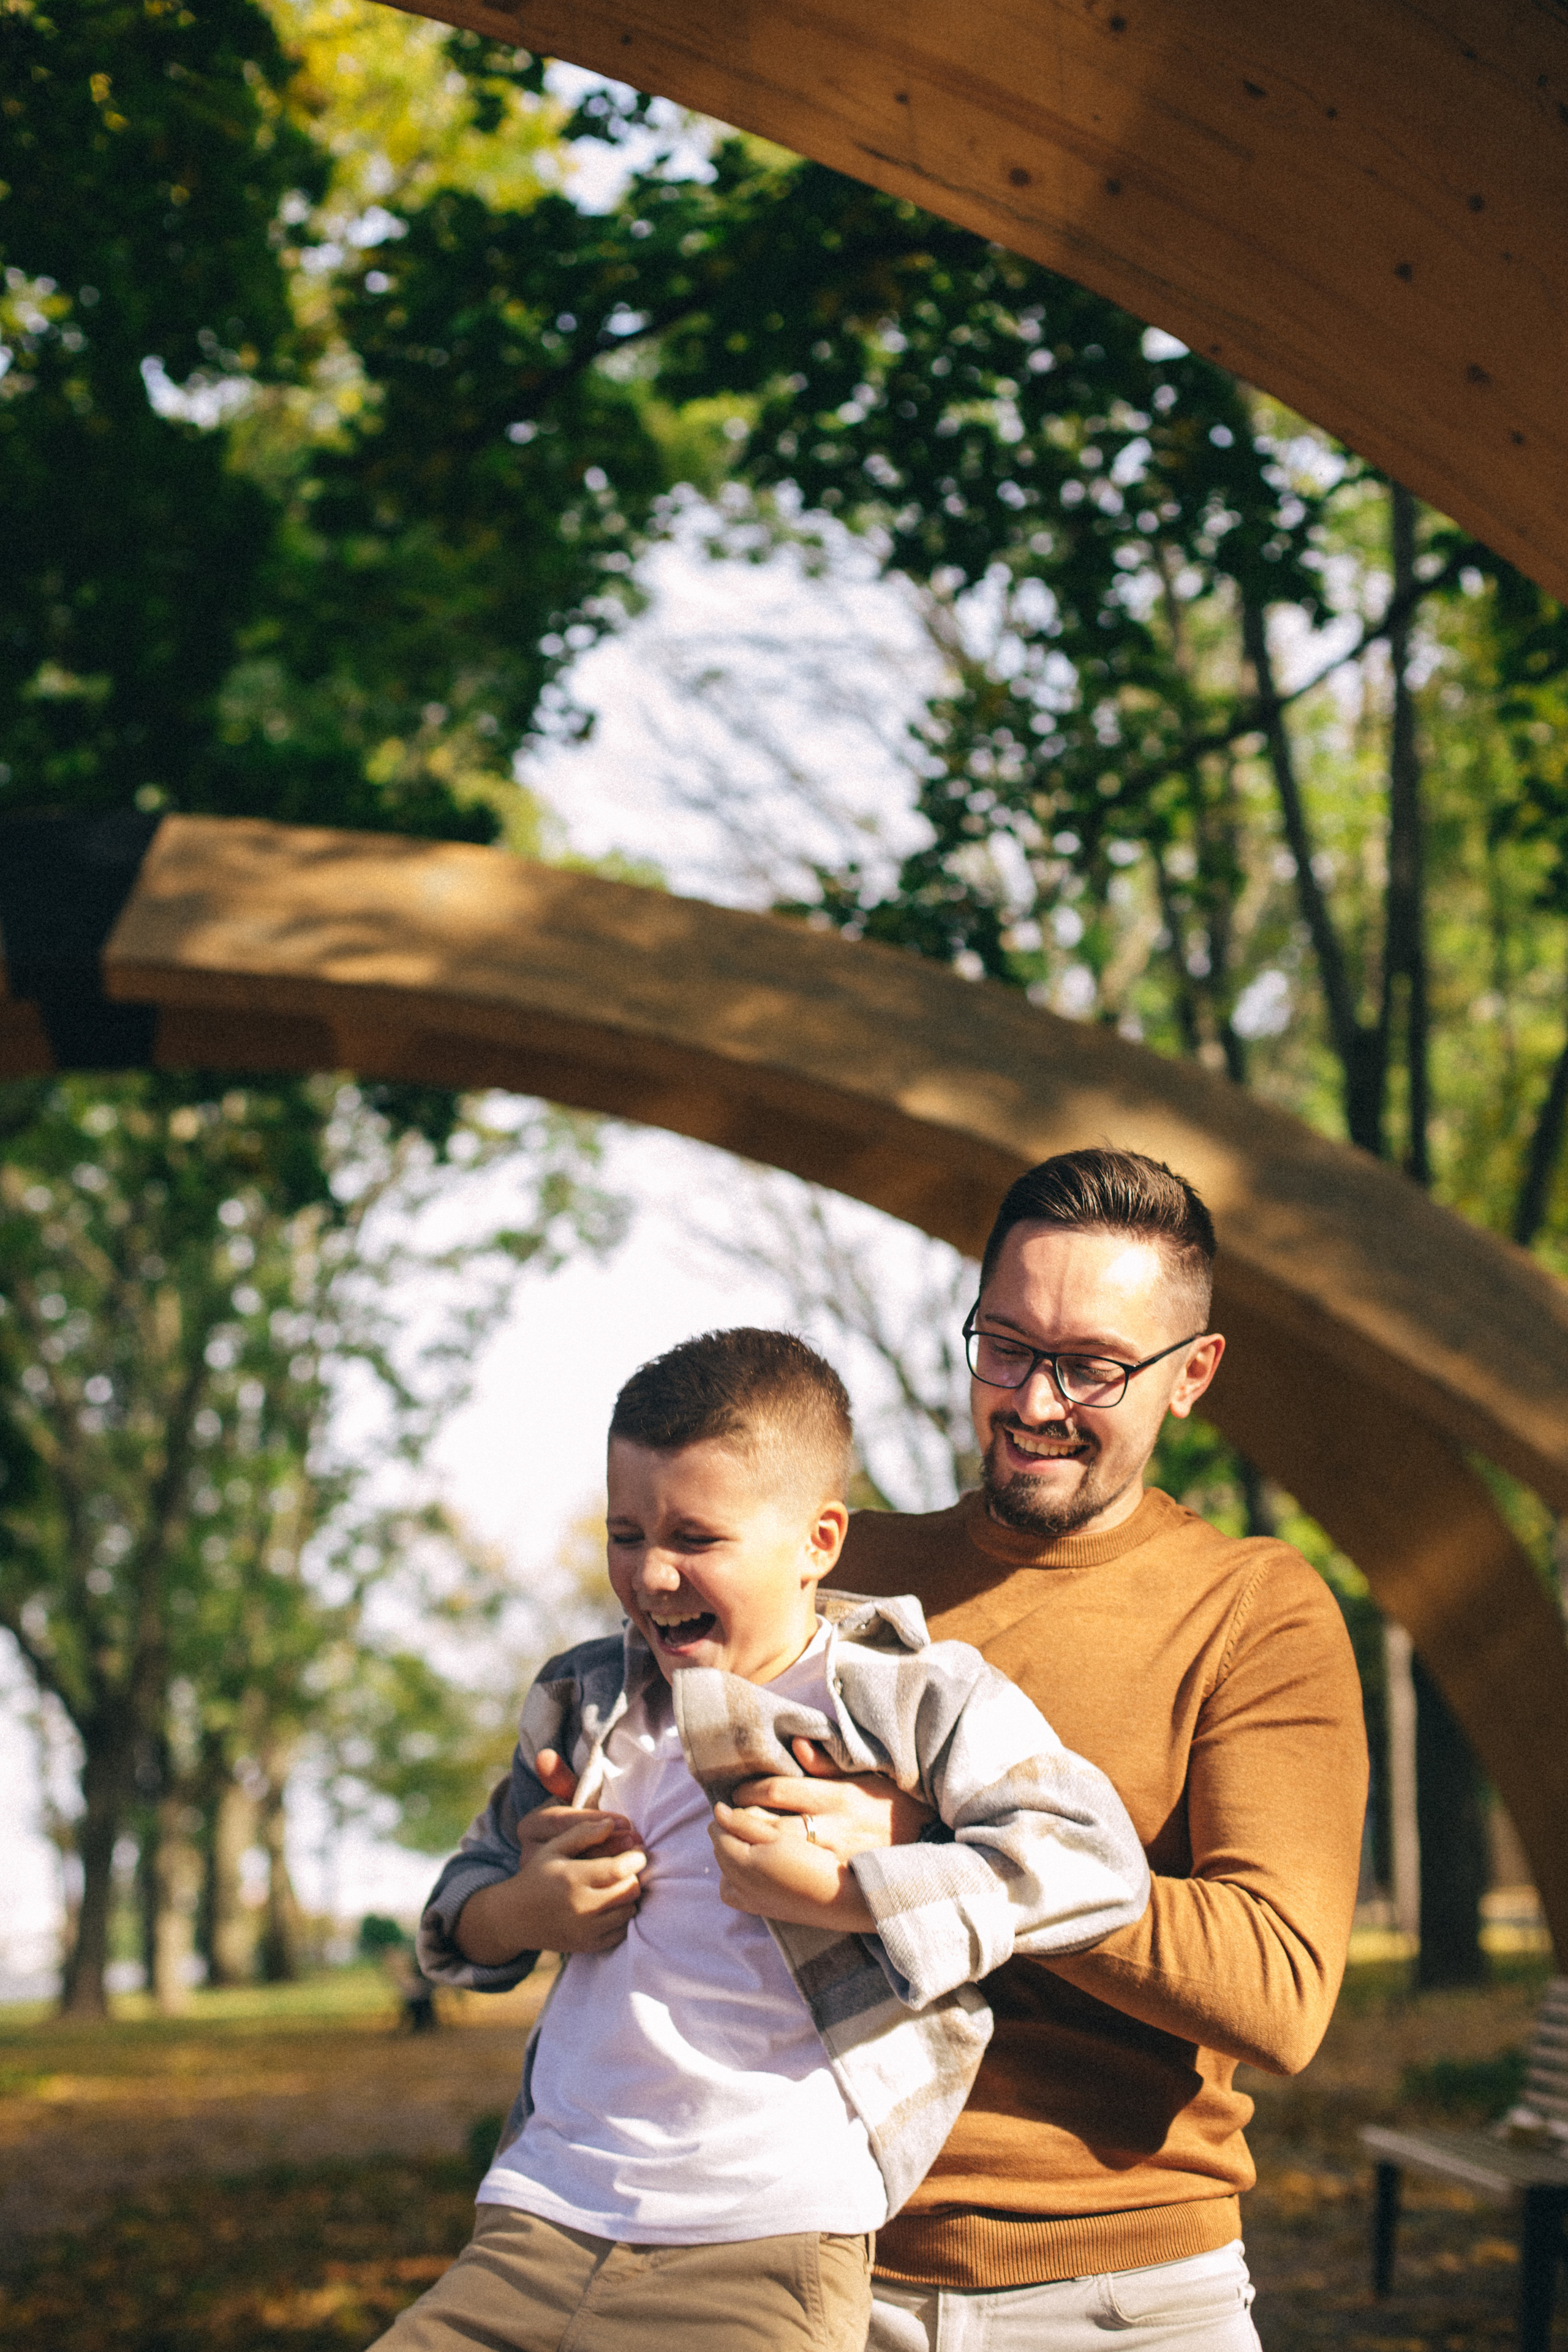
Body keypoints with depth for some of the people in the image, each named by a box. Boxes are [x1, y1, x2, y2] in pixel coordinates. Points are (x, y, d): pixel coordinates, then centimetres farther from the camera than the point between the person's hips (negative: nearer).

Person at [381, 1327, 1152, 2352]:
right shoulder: (582, 1701, 17)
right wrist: (521, 1915, 4)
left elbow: (1096, 1864, -13)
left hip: (770, 2241, -5)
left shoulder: (920, 1700, -1)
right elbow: (471, 1880, 29)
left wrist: (831, 1893, -17)